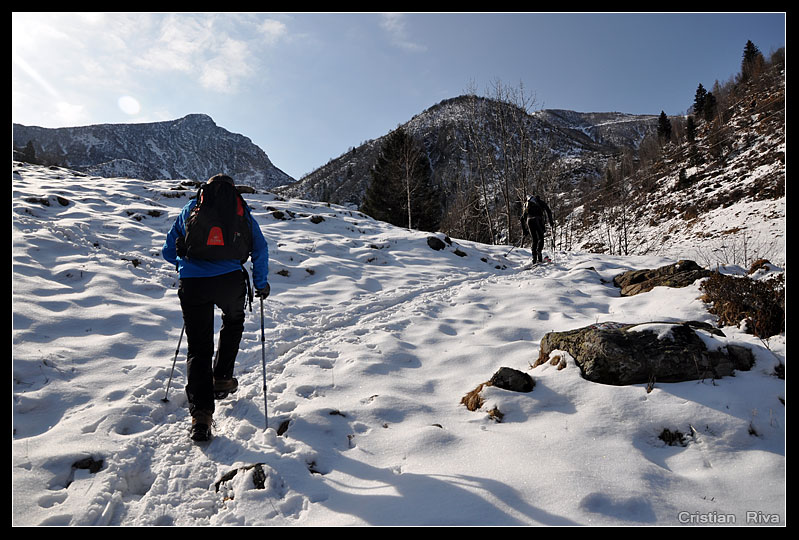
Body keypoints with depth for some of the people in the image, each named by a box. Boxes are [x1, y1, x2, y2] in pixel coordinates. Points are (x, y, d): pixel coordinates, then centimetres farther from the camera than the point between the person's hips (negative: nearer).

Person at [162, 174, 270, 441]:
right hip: (230, 280, -1)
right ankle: (221, 378, 31)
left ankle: (201, 412, -7)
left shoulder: (189, 209, 20)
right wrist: (261, 283, 14)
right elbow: (260, 248, 5)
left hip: (192, 283, 1)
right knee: (233, 321, 31)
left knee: (198, 348, 6)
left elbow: (168, 252, 23)